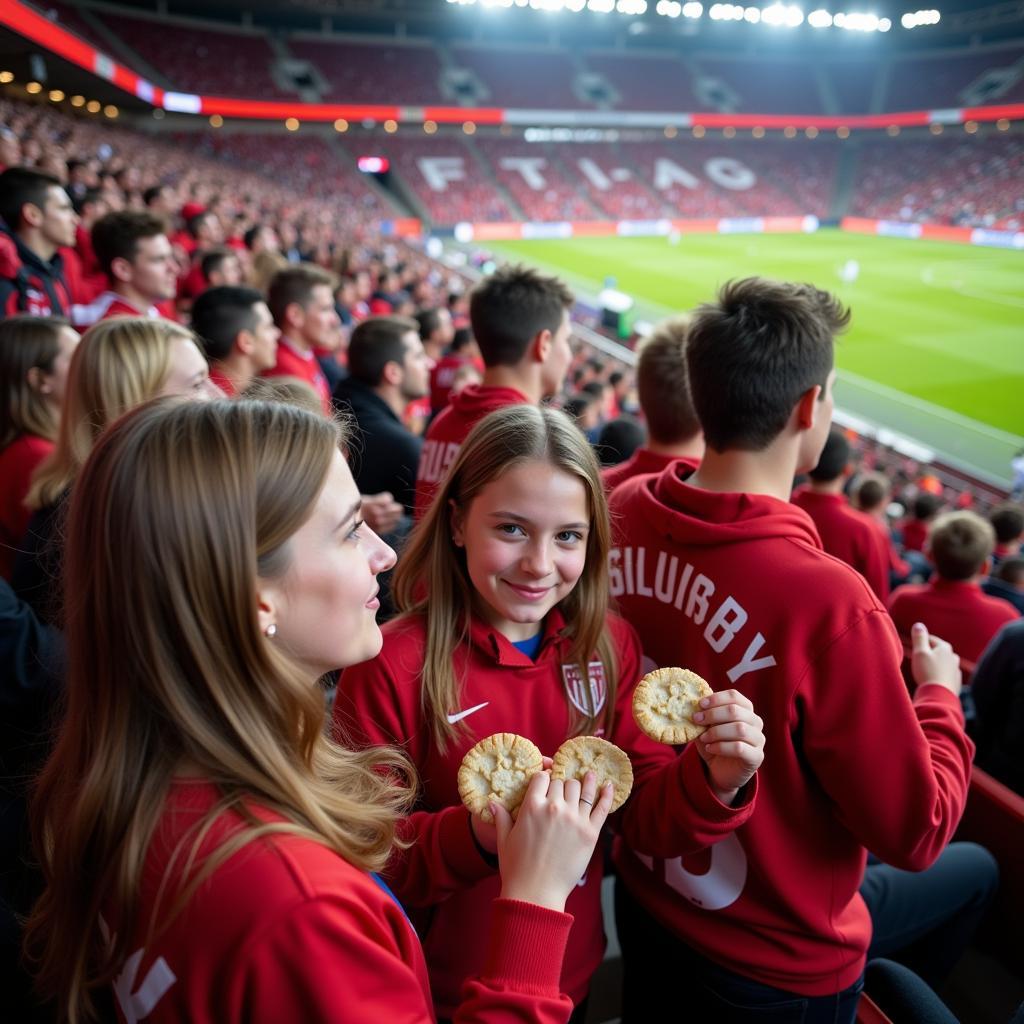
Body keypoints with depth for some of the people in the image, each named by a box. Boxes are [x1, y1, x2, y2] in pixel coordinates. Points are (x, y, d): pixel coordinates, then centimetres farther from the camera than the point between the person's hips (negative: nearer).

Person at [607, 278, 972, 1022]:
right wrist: (940, 695, -7)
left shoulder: (624, 514, -16)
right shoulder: (826, 601, -35)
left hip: (644, 895, 5)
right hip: (778, 963, -5)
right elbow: (915, 832, -21)